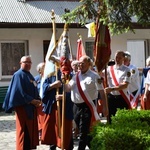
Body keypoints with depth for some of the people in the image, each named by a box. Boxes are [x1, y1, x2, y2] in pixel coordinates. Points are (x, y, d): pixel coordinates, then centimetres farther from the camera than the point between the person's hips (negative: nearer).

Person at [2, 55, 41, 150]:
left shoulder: (30, 75, 18)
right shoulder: (19, 75, -10)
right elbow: (20, 91, -19)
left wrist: (37, 100, 1)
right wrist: (32, 101, -18)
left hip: (32, 107, 9)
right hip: (23, 106, -9)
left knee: (32, 129, 10)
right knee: (24, 130, -6)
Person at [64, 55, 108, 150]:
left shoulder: (94, 76, -5)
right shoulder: (76, 76, 13)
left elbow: (101, 91, -7)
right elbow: (68, 88, 11)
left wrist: (105, 107, -11)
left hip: (87, 106, -6)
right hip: (76, 106, 6)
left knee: (83, 131, -6)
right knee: (81, 130, 16)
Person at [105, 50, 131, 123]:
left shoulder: (126, 70, -4)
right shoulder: (109, 68, 7)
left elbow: (125, 85, -13)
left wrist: (112, 89, -23)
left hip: (122, 98, -3)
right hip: (111, 97, 3)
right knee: (111, 119, 9)